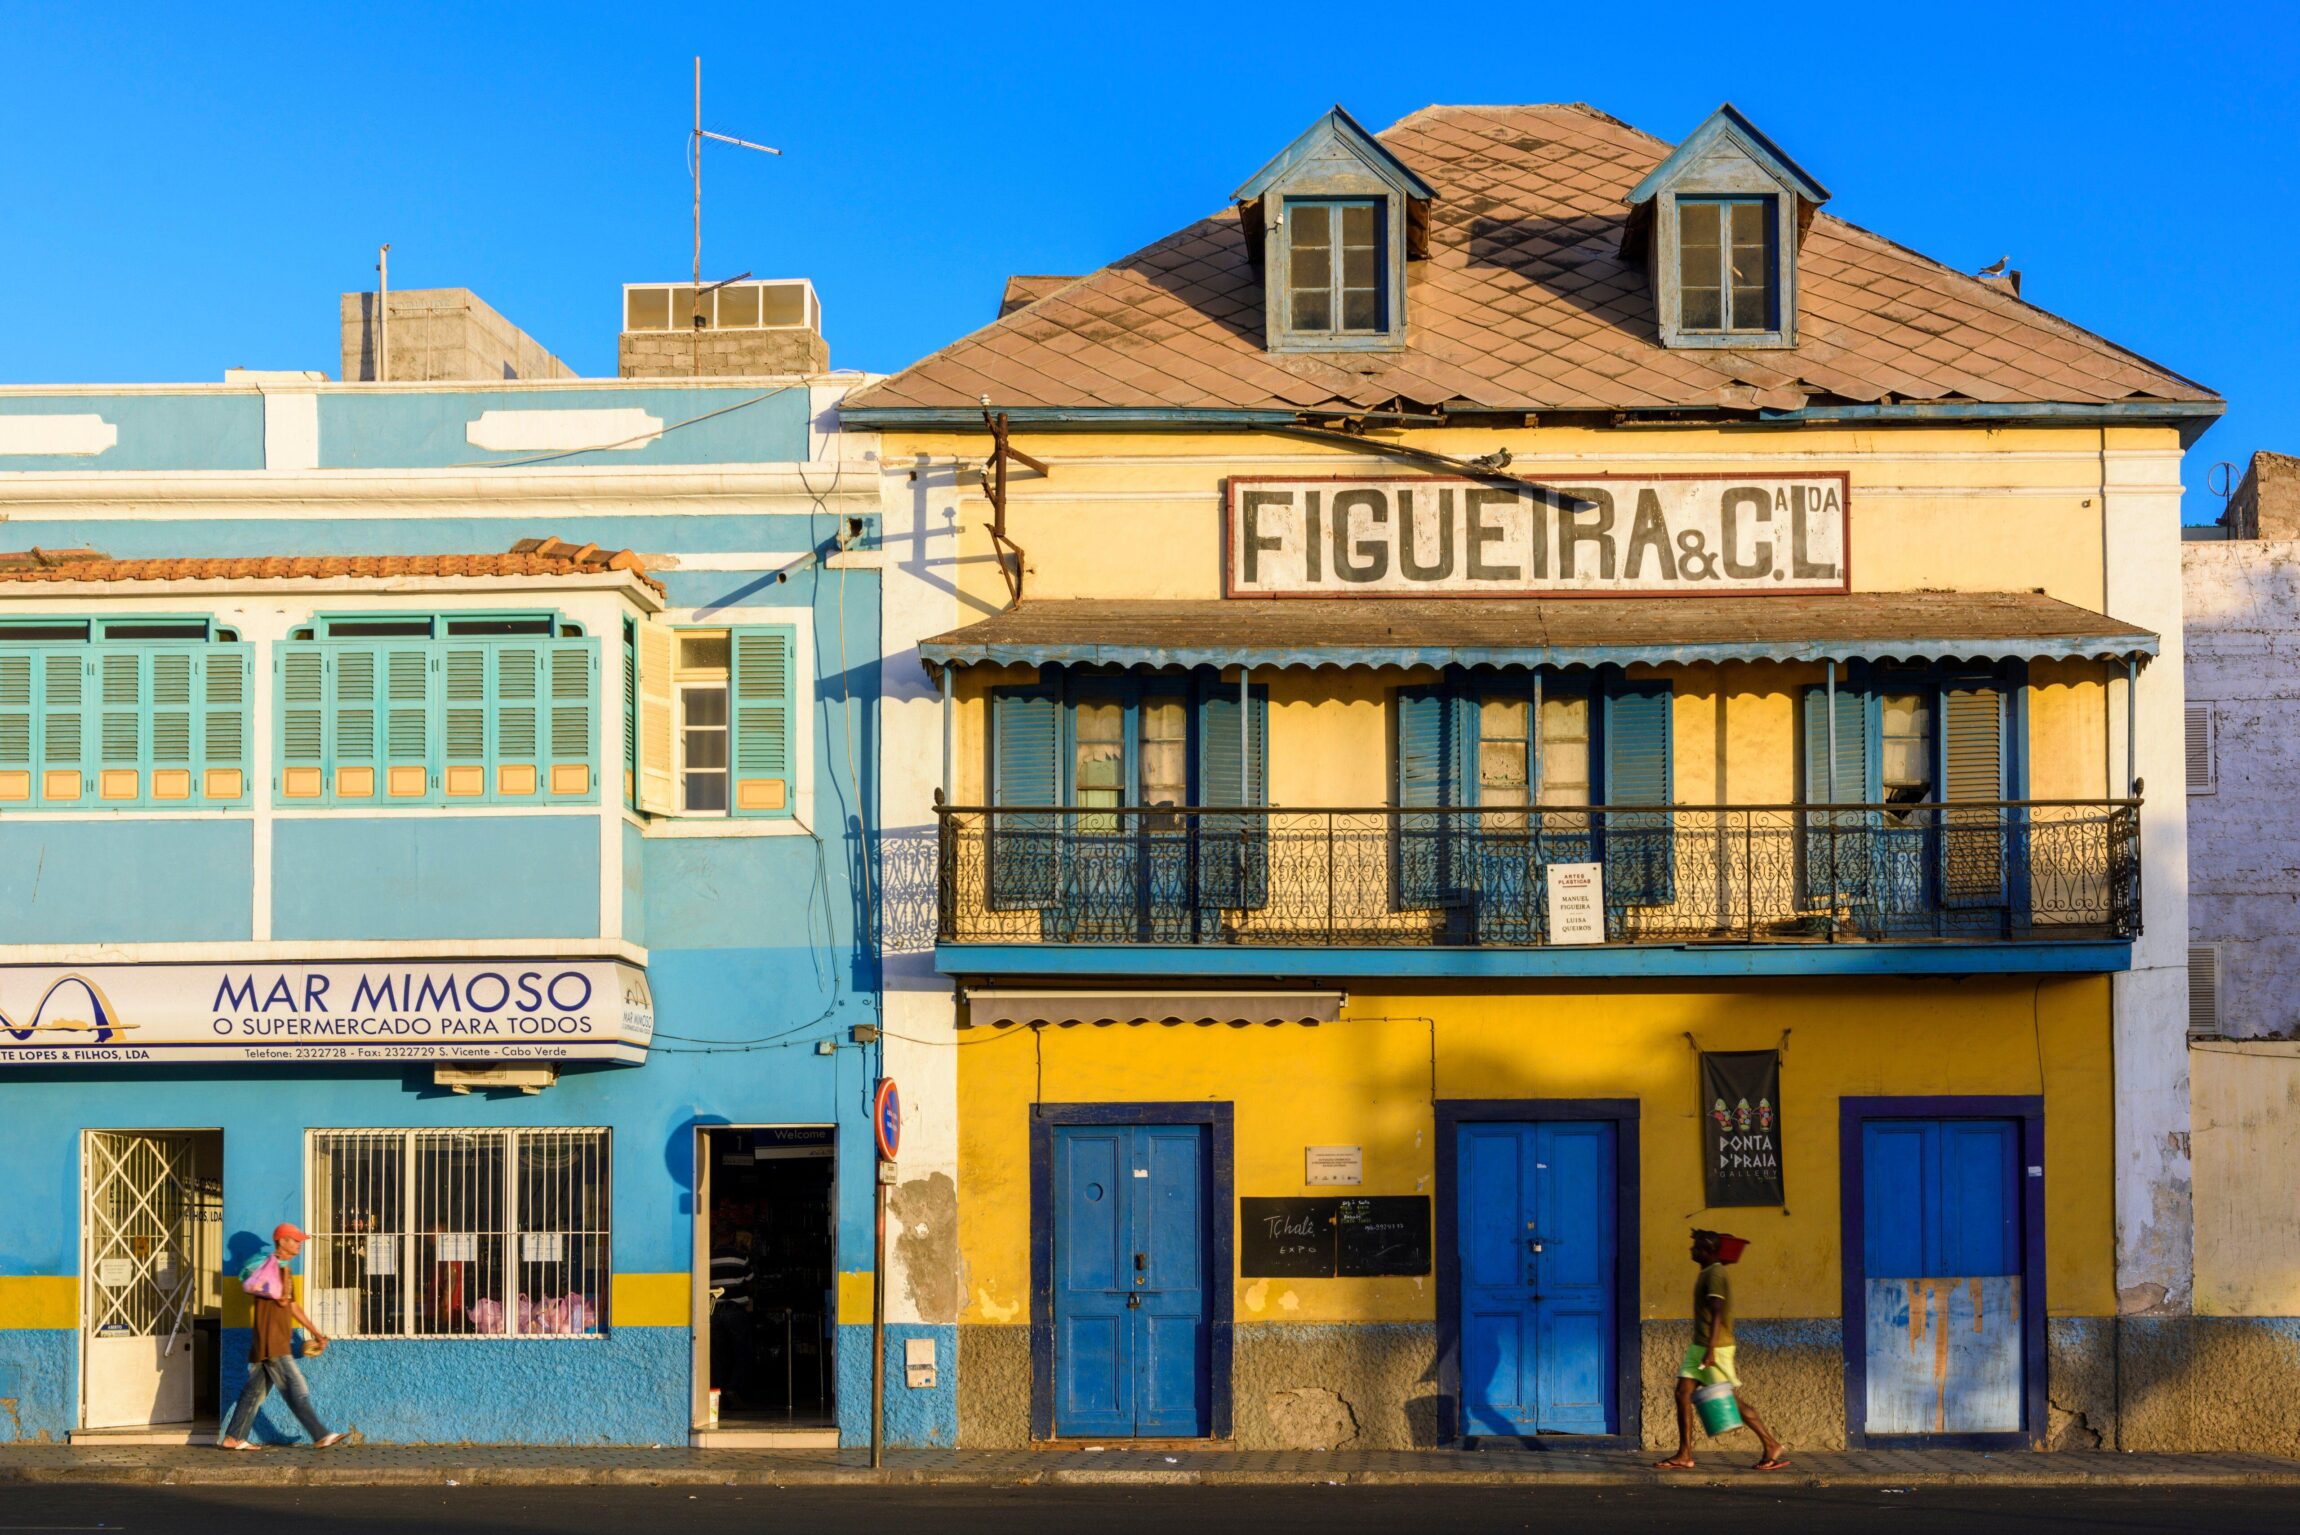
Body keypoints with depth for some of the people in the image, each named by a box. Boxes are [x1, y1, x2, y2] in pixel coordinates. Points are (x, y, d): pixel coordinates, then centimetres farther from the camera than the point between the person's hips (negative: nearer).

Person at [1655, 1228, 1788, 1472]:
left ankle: (1773, 1447, 3)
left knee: (1733, 1400, -5)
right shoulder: (1708, 1274, 16)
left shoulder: (1716, 1275, -15)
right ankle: (1684, 1456, 2)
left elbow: (1716, 1314, -24)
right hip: (1699, 1346, 10)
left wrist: (1710, 1351, -30)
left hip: (1715, 1348, -10)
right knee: (1683, 1394, 2)